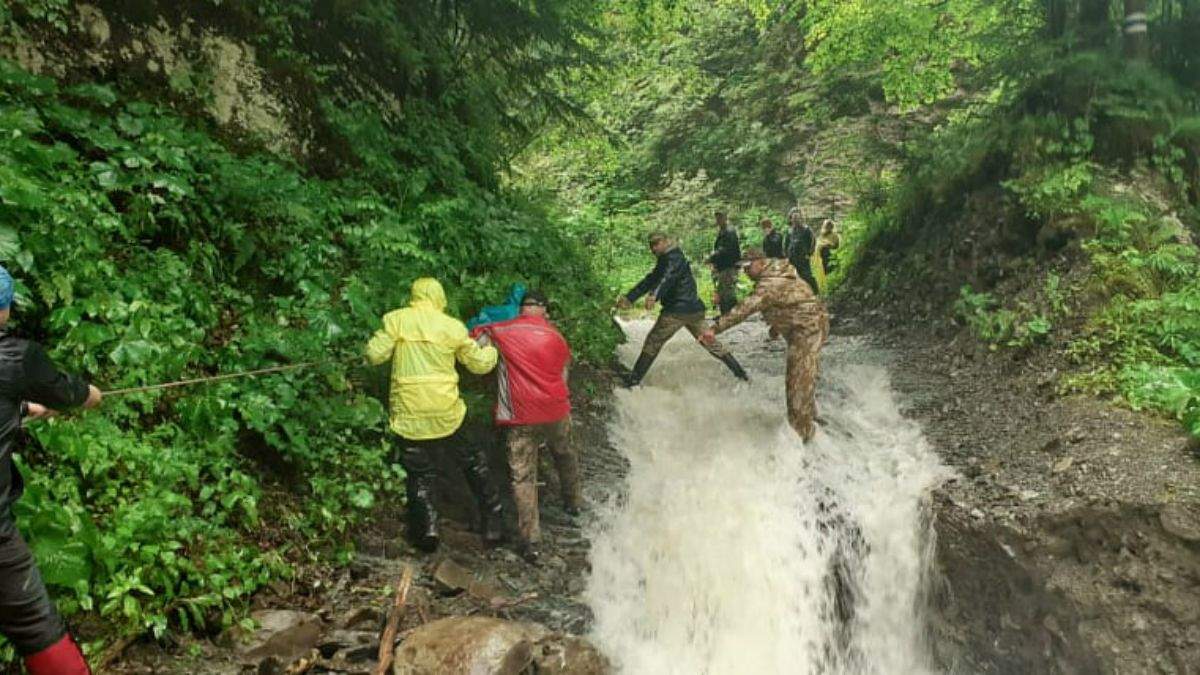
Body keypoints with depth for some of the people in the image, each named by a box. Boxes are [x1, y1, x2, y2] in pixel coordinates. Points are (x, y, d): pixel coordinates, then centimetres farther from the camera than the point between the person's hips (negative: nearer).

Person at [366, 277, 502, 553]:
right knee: (473, 463, 18)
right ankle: (492, 523, 24)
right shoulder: (454, 326, 0)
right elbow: (480, 364, 8)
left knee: (420, 476, 14)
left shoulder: (396, 320, -4)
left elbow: (375, 355, -6)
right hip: (447, 413, 1)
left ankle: (427, 531, 10)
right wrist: (490, 349, 29)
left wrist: (384, 337, 14)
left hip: (409, 415, -1)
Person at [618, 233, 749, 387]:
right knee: (708, 341, 17)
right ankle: (739, 372, 18)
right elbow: (650, 281, 20)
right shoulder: (665, 260, 20)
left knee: (653, 343, -1)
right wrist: (629, 298, 13)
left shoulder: (674, 257, -10)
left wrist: (654, 295, -48)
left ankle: (633, 380, 1)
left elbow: (667, 278, -30)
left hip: (676, 311, -10)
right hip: (694, 309, 10)